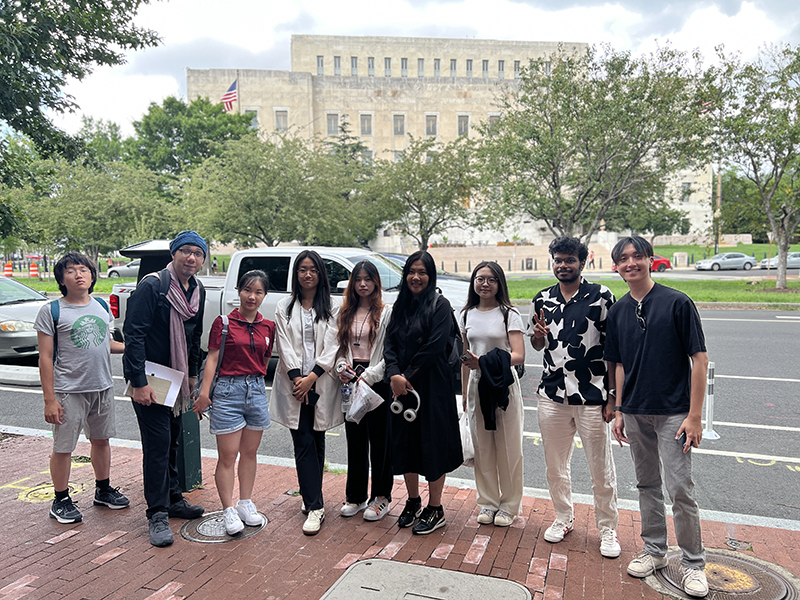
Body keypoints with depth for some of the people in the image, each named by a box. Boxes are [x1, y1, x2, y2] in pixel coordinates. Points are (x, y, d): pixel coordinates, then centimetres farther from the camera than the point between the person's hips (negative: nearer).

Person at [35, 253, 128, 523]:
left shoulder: (102, 307, 7)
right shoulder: (51, 311, -8)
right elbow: (45, 357, -9)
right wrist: (49, 399, -12)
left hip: (103, 387, 5)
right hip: (69, 391, -5)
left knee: (101, 440, 17)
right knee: (63, 447, 4)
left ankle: (103, 490, 34)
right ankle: (61, 501, 22)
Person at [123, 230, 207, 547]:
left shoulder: (198, 291, 6)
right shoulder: (152, 286, -16)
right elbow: (133, 334, -20)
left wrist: (192, 373, 16)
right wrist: (139, 382, -23)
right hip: (149, 378, -7)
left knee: (172, 440, 17)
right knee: (157, 443, -6)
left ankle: (173, 499, 31)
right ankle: (158, 513, 6)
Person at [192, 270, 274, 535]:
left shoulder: (268, 327, 7)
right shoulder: (223, 322, -5)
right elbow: (212, 358, -7)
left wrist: (256, 379, 9)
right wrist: (204, 393, -13)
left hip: (257, 390, 4)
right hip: (229, 389, -4)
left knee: (249, 452, 14)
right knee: (228, 456, 1)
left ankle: (245, 504, 27)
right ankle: (228, 510, 11)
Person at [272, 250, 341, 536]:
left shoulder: (331, 308, 5)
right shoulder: (284, 308, 7)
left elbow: (331, 346, -3)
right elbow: (285, 346, 0)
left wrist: (312, 377, -12)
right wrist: (297, 377, -11)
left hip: (321, 384, 0)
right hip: (294, 384, 0)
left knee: (317, 442, 9)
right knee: (303, 444, -3)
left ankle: (310, 496, 26)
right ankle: (315, 507, 0)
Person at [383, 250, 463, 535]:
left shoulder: (440, 305, -7)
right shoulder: (400, 306, 11)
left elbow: (435, 347, -16)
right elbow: (390, 343, 4)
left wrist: (408, 376, -13)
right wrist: (394, 375, -12)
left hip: (432, 386, -6)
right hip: (401, 386, 6)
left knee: (432, 444, 2)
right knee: (405, 442, 12)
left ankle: (435, 509, 17)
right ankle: (413, 501, 30)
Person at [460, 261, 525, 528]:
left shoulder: (509, 314, -5)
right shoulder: (467, 315, 9)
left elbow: (518, 356, -14)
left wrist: (484, 362, -26)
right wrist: (464, 391, 13)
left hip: (503, 385, -4)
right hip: (476, 385, 4)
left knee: (508, 448, 5)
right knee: (482, 447, 9)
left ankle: (509, 506, 21)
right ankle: (489, 503, 25)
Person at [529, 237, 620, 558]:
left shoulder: (601, 296, -5)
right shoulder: (543, 299, 7)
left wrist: (613, 395, -9)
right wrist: (538, 335, -6)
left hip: (592, 396, -4)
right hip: (552, 396, 4)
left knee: (601, 469, 6)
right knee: (555, 466, 15)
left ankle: (607, 528, 27)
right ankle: (564, 518, 36)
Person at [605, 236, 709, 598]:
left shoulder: (677, 303, -9)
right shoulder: (617, 311, 6)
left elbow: (699, 359, -9)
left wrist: (694, 415, -12)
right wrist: (619, 411, 10)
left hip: (673, 412, -5)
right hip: (635, 414, 5)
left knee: (680, 489, -3)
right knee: (647, 485, 15)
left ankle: (693, 564, 16)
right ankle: (654, 551, 30)